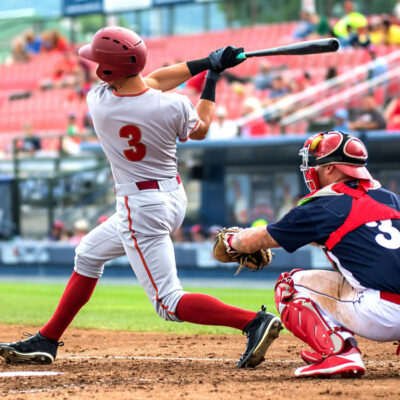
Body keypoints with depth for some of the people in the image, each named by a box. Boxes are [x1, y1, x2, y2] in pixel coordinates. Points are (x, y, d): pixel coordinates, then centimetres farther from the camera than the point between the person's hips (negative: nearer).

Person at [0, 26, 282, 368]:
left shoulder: (99, 102, -18)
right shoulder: (173, 107, -13)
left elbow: (149, 83, -1)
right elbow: (200, 129, 10)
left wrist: (206, 63, 1)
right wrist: (212, 75, 15)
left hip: (140, 209, -7)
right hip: (174, 198, 7)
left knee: (169, 303, -5)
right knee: (89, 253, 25)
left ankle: (255, 321, -23)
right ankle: (46, 341, 31)